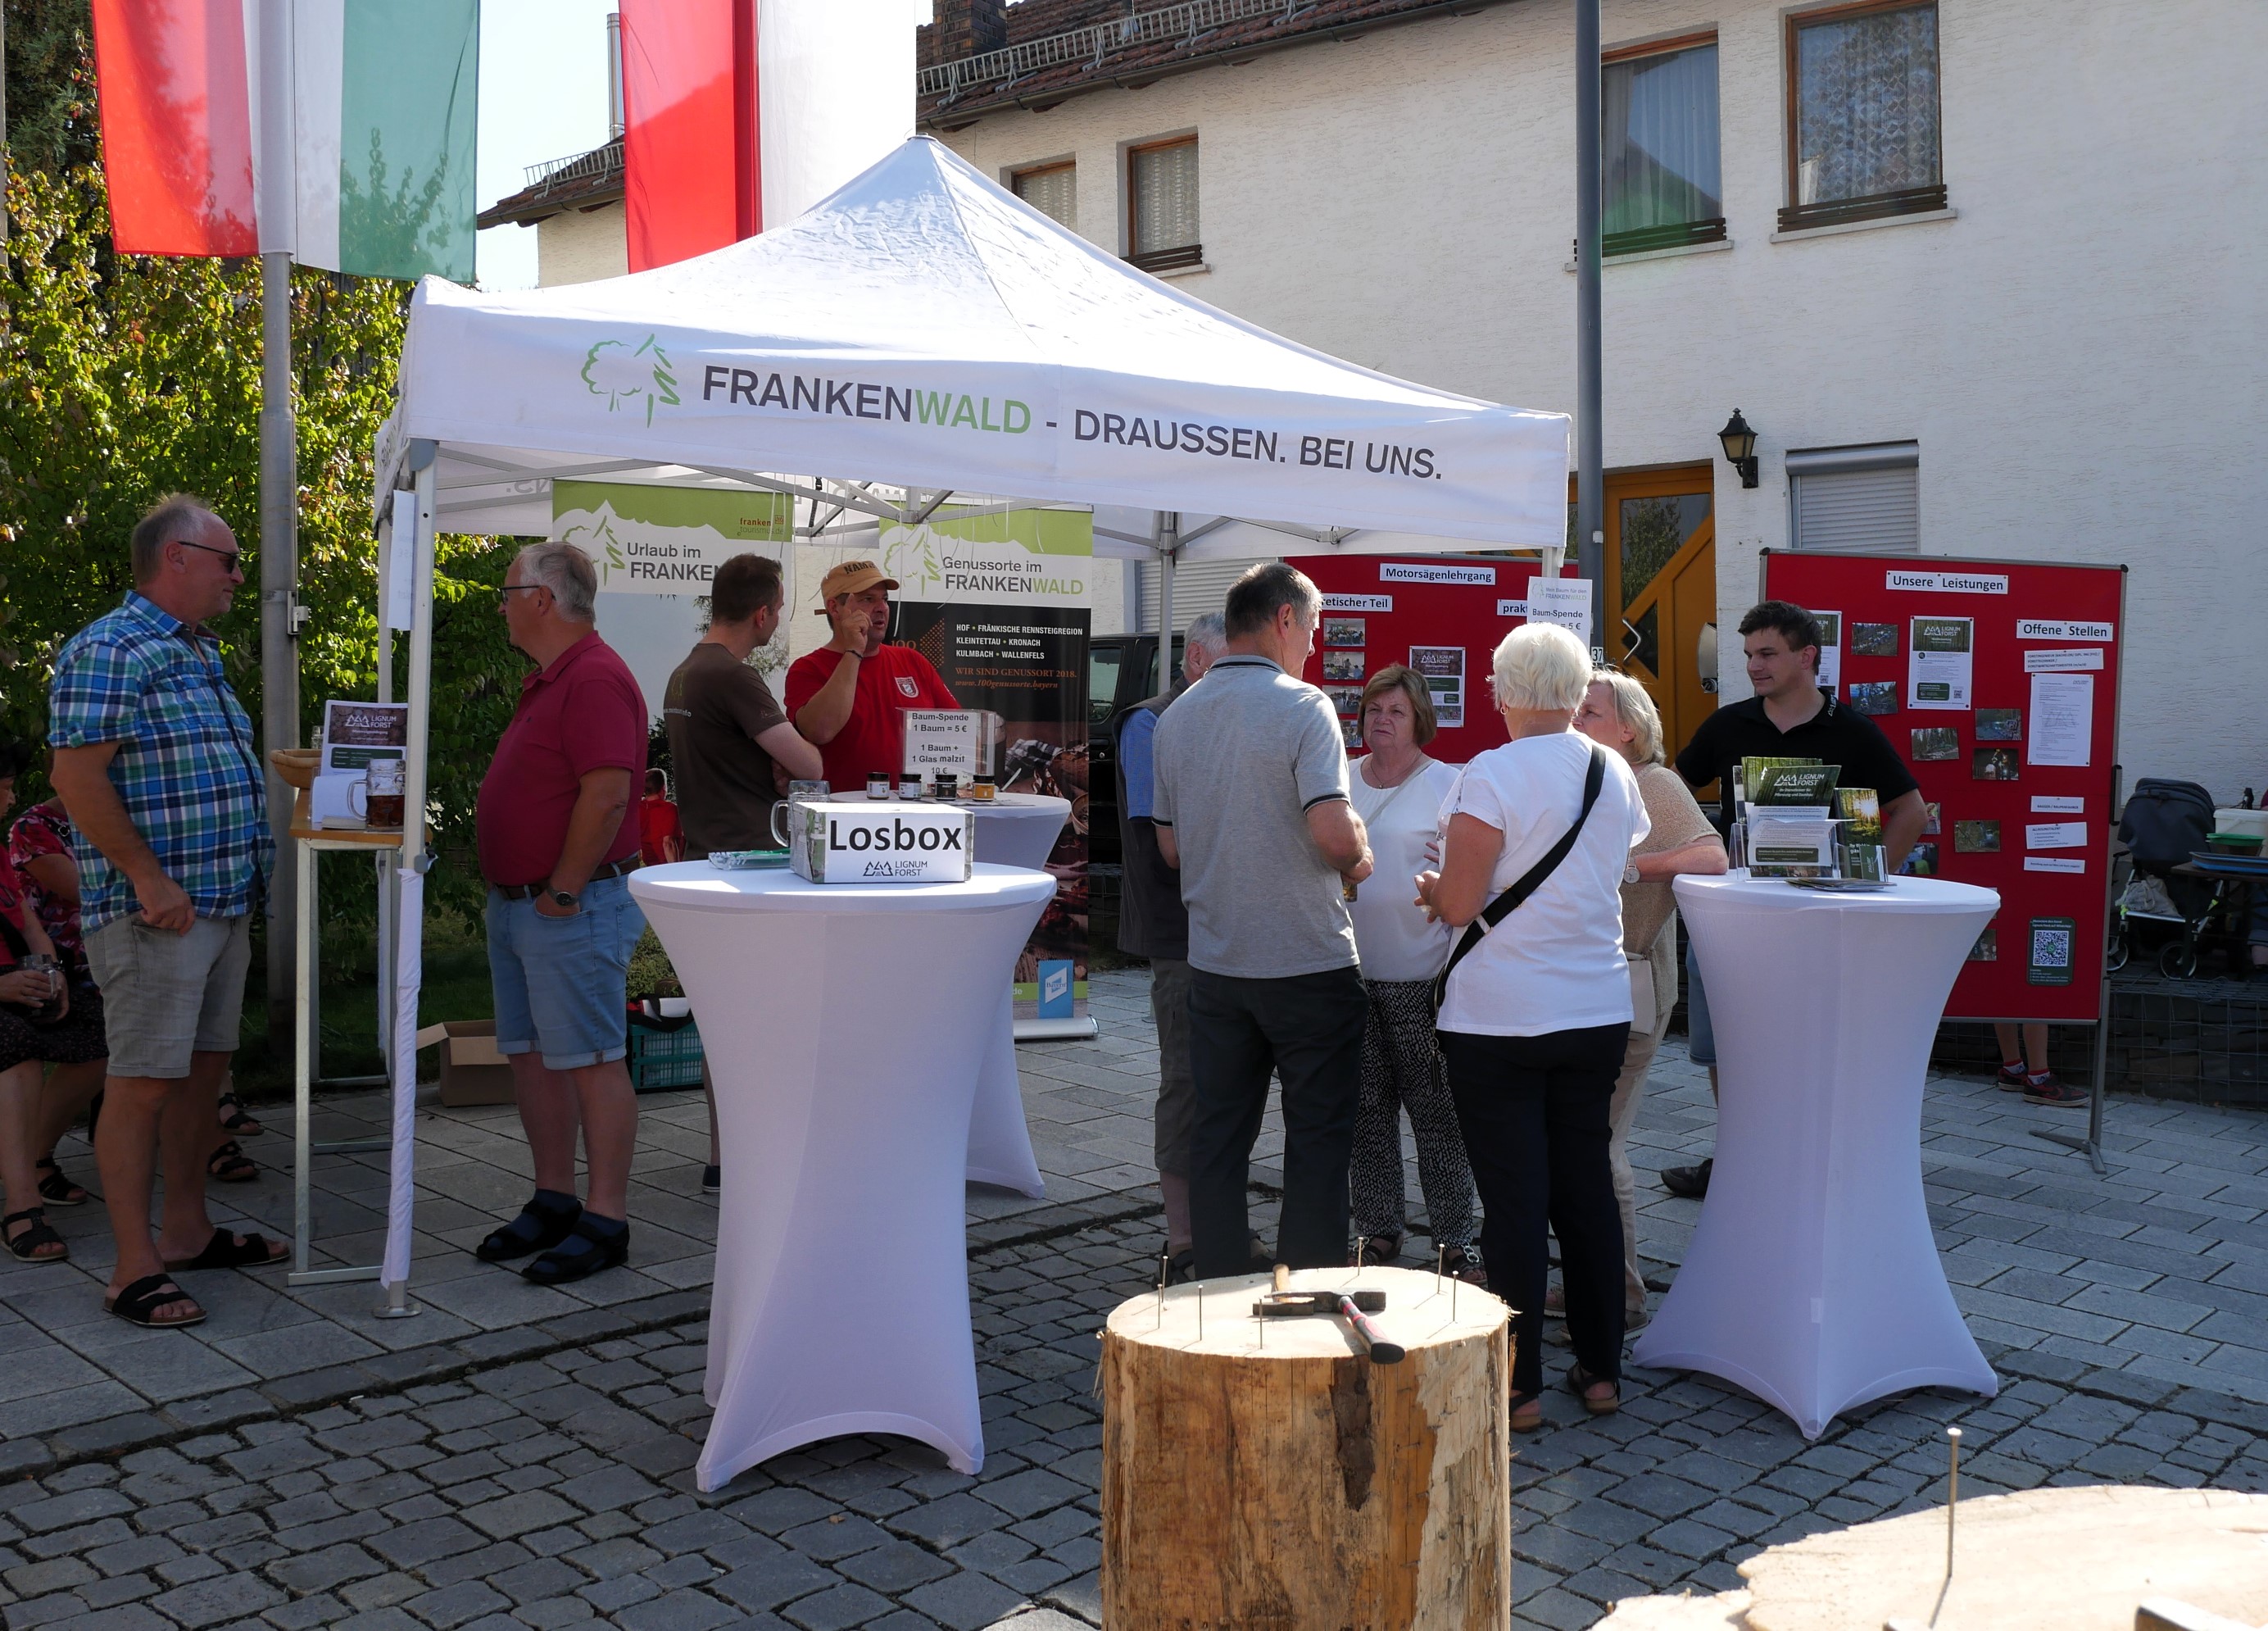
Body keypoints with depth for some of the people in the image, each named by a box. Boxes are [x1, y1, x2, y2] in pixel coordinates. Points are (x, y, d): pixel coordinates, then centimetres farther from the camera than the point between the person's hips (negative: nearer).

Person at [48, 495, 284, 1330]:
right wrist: (151, 880, -20)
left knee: (204, 1067, 15)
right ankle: (135, 1269, 1)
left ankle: (186, 1229, 27)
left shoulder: (199, 652, 18)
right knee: (144, 1080, -5)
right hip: (157, 910, -9)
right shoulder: (110, 651, -12)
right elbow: (77, 776, -19)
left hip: (224, 905, 10)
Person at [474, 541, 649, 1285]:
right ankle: (552, 1203, 24)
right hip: (516, 902, 11)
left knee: (591, 1060, -4)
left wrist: (562, 891, -19)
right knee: (530, 1055, 14)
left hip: (571, 909, -11)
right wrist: (515, 891, 17)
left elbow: (606, 794, -25)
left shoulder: (595, 679, -17)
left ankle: (606, 1222, 2)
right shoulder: (546, 680, 17)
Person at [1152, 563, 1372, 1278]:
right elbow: (1334, 834, -22)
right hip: (1308, 963, -6)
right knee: (1317, 1141, 4)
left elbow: (1171, 848, 12)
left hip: (1214, 965, 6)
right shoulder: (1301, 706, -13)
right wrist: (1359, 857, -1)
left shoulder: (1177, 717, 7)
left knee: (1217, 1138, 12)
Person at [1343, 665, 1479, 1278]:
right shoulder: (1340, 781, 11)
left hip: (1421, 976, -4)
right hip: (1351, 974, 4)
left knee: (1436, 1111, -1)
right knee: (1366, 1110, 10)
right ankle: (1377, 1233, 20)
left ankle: (1455, 1240, 9)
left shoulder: (1449, 786, -1)